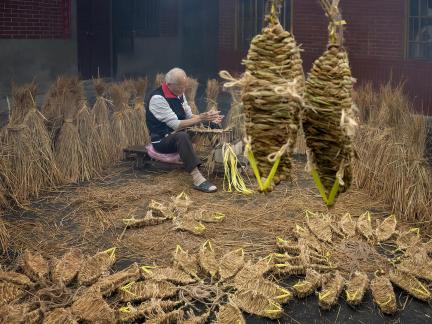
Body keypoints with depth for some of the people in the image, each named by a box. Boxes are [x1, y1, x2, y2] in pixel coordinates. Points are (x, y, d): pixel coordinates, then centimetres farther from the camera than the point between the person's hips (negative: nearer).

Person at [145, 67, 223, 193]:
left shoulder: (179, 93, 6)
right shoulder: (157, 98, -21)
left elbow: (189, 116, 10)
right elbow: (176, 125, -24)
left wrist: (208, 118, -6)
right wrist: (200, 118, -25)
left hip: (178, 136, 9)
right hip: (162, 140, -9)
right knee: (182, 136, -40)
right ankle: (197, 178, -49)